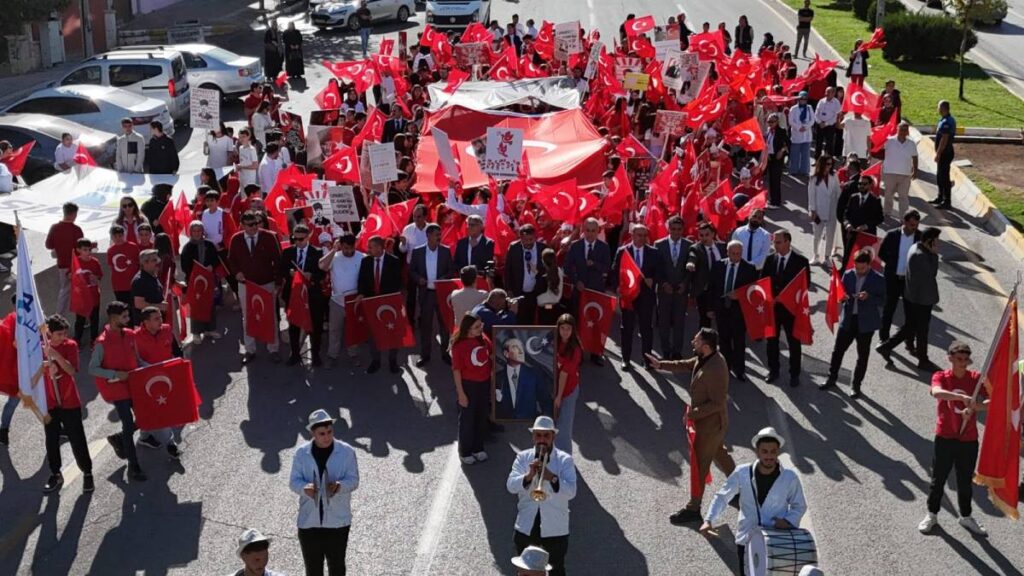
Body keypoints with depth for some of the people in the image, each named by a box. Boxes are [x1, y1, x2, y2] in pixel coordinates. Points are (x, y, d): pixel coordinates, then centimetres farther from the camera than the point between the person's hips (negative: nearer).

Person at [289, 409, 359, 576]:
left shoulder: (346, 452, -3)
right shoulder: (302, 453, 1)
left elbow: (353, 480, -4)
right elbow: (293, 481, 0)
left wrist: (339, 485, -26)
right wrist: (304, 487, -23)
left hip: (337, 520, -1)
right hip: (309, 521, 1)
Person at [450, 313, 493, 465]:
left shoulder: (483, 338, -4)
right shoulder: (459, 345, -20)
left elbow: (490, 354, 13)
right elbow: (456, 370, -16)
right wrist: (461, 393, -15)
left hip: (484, 383, 6)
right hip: (468, 385, -5)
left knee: (482, 417, 18)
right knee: (467, 419, 9)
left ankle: (478, 448, 36)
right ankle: (465, 452, 25)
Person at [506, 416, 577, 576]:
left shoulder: (565, 460, -6)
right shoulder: (523, 457, 1)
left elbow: (571, 492, -18)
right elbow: (511, 486, -10)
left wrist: (552, 478, -33)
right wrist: (528, 476, -28)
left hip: (555, 529, -2)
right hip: (526, 527, 2)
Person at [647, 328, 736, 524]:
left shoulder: (716, 370, -34)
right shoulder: (704, 358, -5)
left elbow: (717, 403, -30)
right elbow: (685, 365, 13)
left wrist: (693, 413, -24)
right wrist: (661, 364, 9)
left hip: (710, 424, -10)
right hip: (714, 422, 10)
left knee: (699, 465, 4)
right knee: (719, 454, 28)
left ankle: (693, 509, 17)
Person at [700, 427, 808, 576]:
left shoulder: (789, 478, -7)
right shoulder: (742, 473, -6)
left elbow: (799, 506, 6)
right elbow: (722, 497, 0)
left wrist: (788, 521, -15)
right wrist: (709, 520, -14)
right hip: (747, 540, 1)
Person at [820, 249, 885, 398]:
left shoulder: (878, 279, -9)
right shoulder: (848, 275, 0)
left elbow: (882, 300, -8)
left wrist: (868, 297, -25)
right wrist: (842, 297, -15)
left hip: (866, 322, -3)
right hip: (848, 319, 3)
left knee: (862, 355, 8)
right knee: (837, 350, 10)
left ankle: (856, 385, 21)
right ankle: (832, 379, 28)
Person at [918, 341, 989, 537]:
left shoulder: (976, 378, -2)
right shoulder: (941, 377, -9)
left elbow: (989, 401, -12)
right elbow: (937, 392, -32)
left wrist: (976, 406, -33)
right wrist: (964, 398, -44)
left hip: (969, 440, 2)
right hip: (945, 438, -2)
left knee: (965, 481, 15)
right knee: (938, 479, 11)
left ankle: (966, 517, 33)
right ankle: (932, 515, 28)